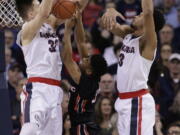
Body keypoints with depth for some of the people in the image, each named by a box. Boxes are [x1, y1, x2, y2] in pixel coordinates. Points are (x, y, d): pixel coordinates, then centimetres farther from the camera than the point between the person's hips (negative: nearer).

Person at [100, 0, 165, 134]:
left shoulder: (147, 42, -14)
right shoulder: (128, 34, 9)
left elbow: (148, 13, -30)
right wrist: (110, 13, -10)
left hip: (137, 101, -9)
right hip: (124, 100, 9)